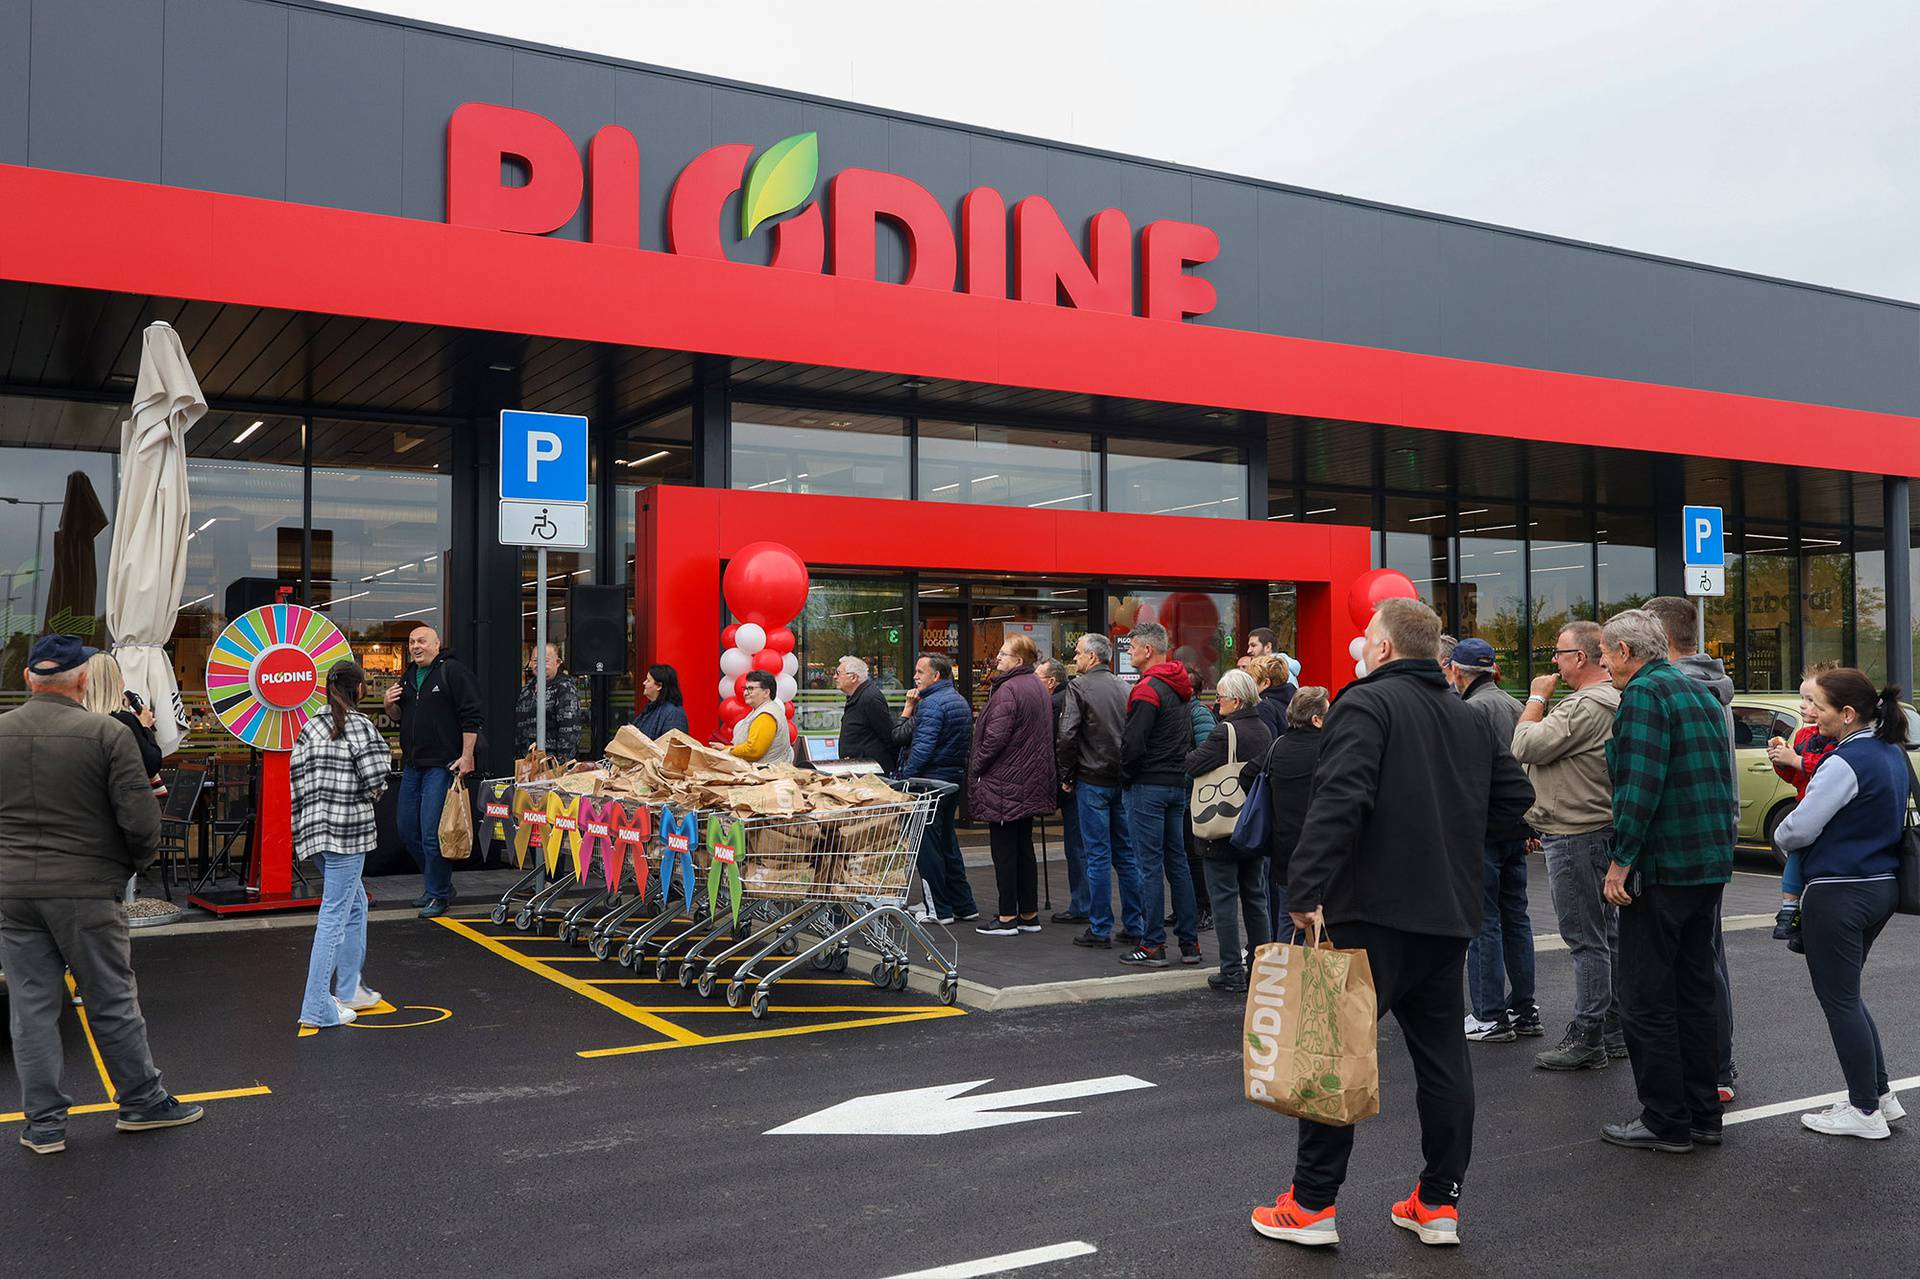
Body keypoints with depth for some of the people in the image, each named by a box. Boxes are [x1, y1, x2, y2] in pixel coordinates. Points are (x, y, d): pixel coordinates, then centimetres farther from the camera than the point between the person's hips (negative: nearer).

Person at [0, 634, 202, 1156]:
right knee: (112, 1003, 8)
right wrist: (136, 861, 5)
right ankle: (142, 1101, 20)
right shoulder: (108, 734, -10)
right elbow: (141, 819, -14)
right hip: (85, 889, -3)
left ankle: (43, 1121, 15)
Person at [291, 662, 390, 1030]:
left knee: (355, 904, 21)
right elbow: (376, 781, -15)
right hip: (348, 831, -8)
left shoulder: (311, 728, 9)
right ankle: (317, 1007, -4)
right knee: (334, 914, -5)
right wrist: (371, 794, 6)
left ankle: (349, 991, 27)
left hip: (315, 827, 8)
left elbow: (298, 781, 6)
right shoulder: (360, 726, -10)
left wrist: (309, 818, 12)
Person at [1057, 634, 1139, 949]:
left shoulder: (1079, 686, -9)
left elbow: (1068, 736, -15)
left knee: (1098, 855, -1)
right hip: (1123, 781, 5)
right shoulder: (1125, 687, 8)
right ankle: (1135, 925, 15)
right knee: (1126, 853, 11)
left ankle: (1100, 929, 3)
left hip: (1092, 781, -5)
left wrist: (1066, 777, -3)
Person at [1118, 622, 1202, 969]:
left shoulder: (1148, 689, -15)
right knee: (1177, 862, 12)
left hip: (1148, 786, -8)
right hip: (1178, 784, 8)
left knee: (1150, 866, -4)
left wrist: (1126, 771, -2)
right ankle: (1189, 942, 16)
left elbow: (1133, 743, -19)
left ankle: (1153, 946, 0)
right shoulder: (1182, 688, 13)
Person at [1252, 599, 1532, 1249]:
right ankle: (1439, 1204, 19)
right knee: (1443, 1053, 13)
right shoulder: (1472, 719, 14)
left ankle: (1312, 1204, 6)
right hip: (1450, 912, 7)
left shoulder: (1366, 703, -10)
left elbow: (1338, 802, -22)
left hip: (1374, 909, -7)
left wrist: (1307, 888, -24)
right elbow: (1516, 800, 16)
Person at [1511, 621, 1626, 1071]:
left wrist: (1537, 699, -6)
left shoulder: (1587, 706, -20)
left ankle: (1587, 1039, -1)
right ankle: (1613, 1032, 22)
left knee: (1587, 941, -6)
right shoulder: (1613, 701, 16)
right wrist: (1543, 822, 23)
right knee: (1607, 937, 14)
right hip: (1599, 832, 11)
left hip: (1576, 839, -11)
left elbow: (1526, 747, -20)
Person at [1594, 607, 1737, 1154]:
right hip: (1711, 864, 9)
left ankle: (1665, 1122, 4)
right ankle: (1702, 1113, 23)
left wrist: (1621, 861, -19)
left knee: (1647, 1000, -1)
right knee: (1694, 992, 16)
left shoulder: (1643, 694, -14)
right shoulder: (1700, 692, 16)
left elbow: (1640, 785, -23)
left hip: (1661, 868, -9)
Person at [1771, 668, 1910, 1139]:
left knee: (1839, 1000, 3)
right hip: (1883, 885, 9)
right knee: (1846, 994, 21)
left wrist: (1781, 839, 2)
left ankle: (1865, 1111, 11)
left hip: (1839, 894, -9)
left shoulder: (1846, 763, -21)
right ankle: (1881, 1094, 26)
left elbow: (1797, 830, -20)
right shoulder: (1893, 755, 8)